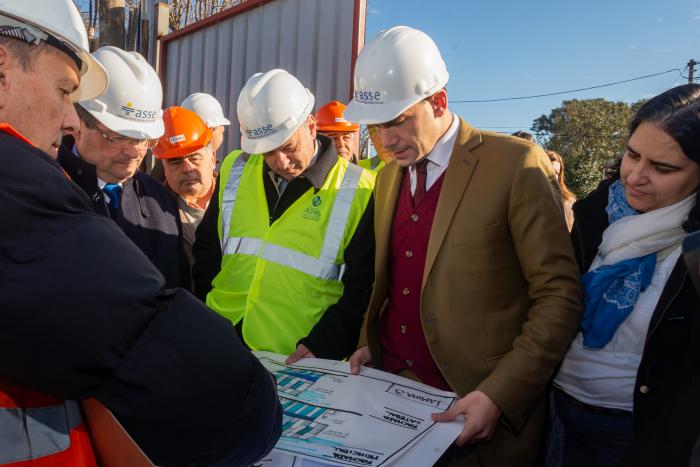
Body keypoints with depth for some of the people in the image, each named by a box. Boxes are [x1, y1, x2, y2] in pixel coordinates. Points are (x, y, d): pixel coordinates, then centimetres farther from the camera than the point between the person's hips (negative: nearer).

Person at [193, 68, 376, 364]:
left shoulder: (358, 191, -7)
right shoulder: (235, 170, 5)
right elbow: (206, 250, 13)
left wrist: (322, 346, -14)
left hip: (300, 361, -2)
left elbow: (362, 287, -5)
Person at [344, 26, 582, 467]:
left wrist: (498, 395, -19)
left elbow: (559, 295, -14)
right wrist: (368, 342, 2)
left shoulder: (516, 164, -14)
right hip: (387, 390, 6)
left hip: (475, 413, -5)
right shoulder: (388, 174, 7)